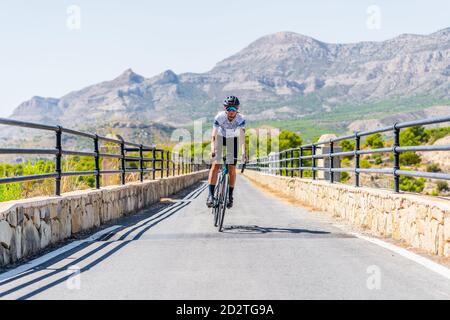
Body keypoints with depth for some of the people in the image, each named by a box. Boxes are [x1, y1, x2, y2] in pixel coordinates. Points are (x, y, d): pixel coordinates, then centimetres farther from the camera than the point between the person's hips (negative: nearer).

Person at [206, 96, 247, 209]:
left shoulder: (241, 119, -28)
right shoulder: (219, 117, -30)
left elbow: (242, 136, -37)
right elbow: (213, 135, -33)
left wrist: (243, 152, -50)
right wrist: (212, 149, -49)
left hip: (232, 139, 1)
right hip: (220, 137, -1)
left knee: (232, 168, -7)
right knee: (215, 165, -16)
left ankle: (230, 196, 5)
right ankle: (211, 195, -18)